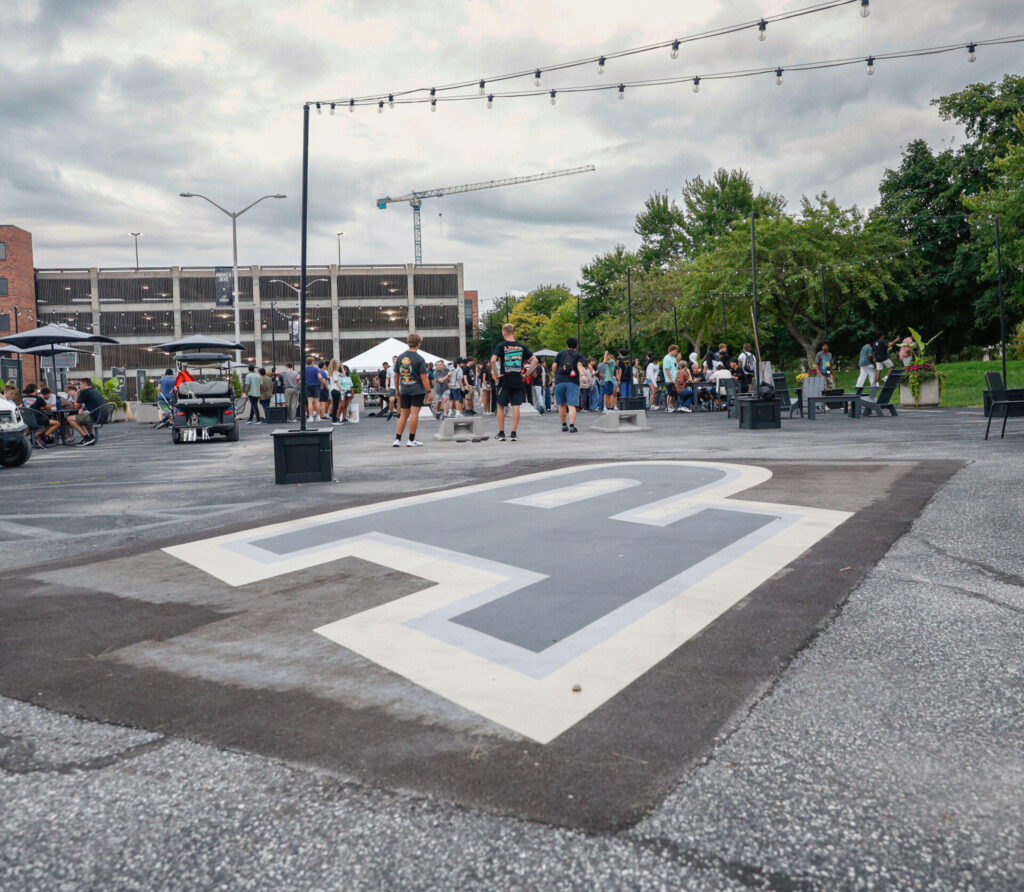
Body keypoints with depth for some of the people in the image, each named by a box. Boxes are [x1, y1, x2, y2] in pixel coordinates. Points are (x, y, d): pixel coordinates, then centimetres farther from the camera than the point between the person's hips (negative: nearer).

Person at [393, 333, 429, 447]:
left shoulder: (400, 357, 5)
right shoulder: (419, 359, -10)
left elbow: (396, 375, 11)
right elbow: (424, 377, -13)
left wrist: (397, 389, 21)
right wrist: (429, 391, -8)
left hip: (404, 391, 5)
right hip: (417, 391, -5)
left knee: (403, 415, 10)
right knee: (414, 413, 0)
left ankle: (397, 439, 8)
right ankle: (411, 440, 3)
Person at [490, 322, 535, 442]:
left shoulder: (501, 345, -5)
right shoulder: (521, 346, 5)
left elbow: (493, 360, -19)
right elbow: (534, 360, 4)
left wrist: (496, 375, -9)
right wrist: (527, 373, 6)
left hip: (504, 380, -2)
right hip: (518, 381, 2)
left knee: (501, 406, 10)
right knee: (516, 407, 4)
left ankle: (501, 433, 12)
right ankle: (514, 433, 3)